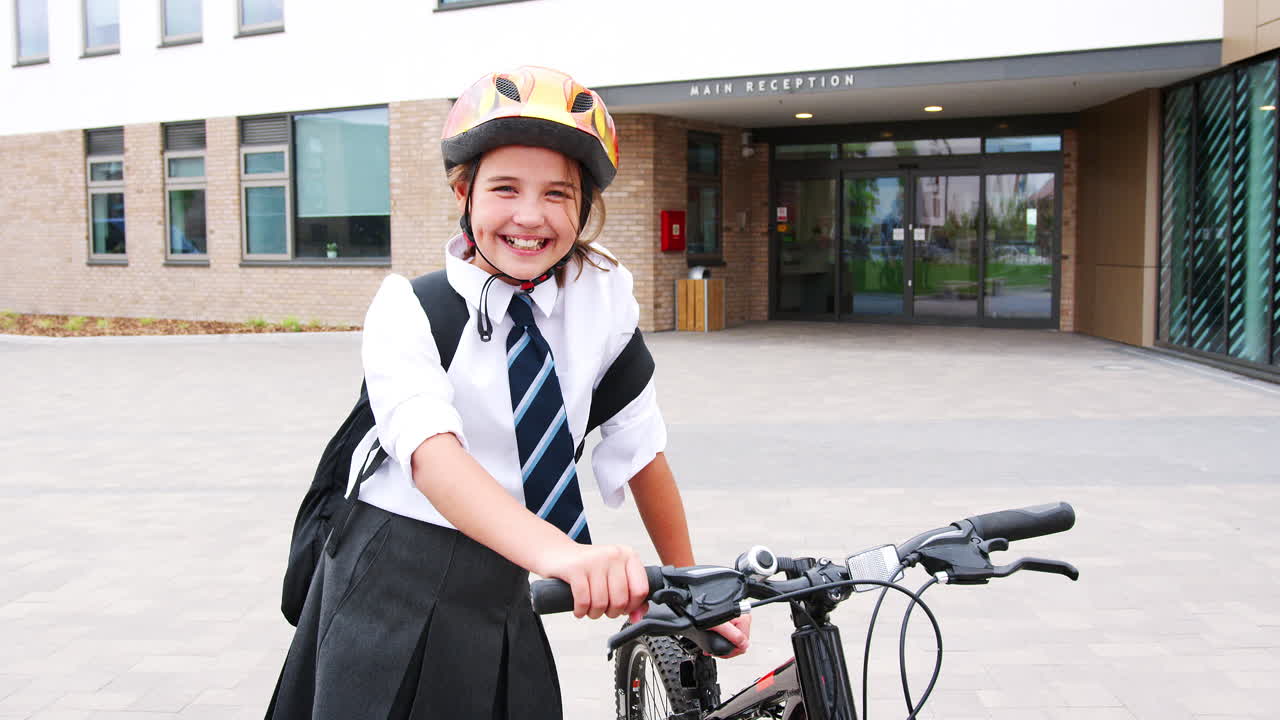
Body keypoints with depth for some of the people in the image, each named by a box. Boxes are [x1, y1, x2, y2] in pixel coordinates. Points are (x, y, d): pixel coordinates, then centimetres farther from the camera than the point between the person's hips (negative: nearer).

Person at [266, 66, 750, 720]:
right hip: (393, 591, -3)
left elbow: (641, 447, 2)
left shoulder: (604, 294, -3)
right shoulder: (410, 308, -14)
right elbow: (432, 453, -33)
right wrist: (558, 552, -49)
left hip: (502, 593, 4)